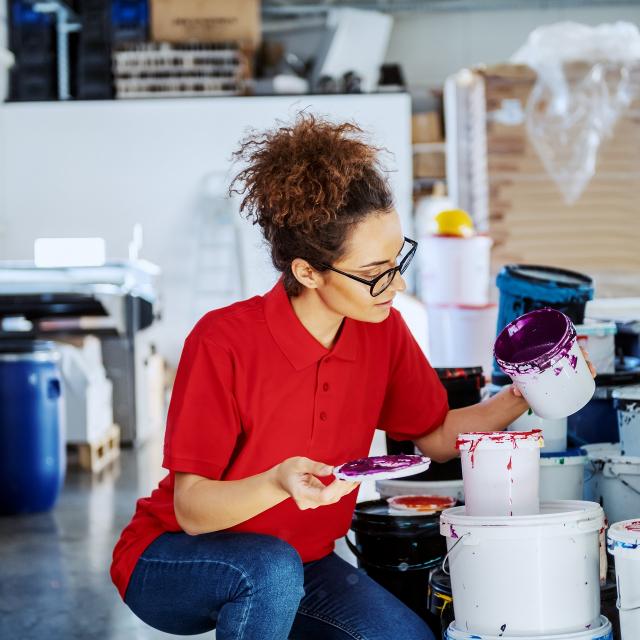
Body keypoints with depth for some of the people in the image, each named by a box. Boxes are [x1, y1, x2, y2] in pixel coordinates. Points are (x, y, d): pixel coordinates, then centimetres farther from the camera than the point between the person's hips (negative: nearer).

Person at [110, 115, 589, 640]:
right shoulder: (223, 342, -26)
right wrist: (278, 483, -43)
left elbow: (437, 437, 8)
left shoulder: (383, 331, -9)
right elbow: (191, 509, -24)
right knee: (272, 568, -36)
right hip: (172, 559, -5)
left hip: (298, 562, 5)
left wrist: (519, 398, -9)